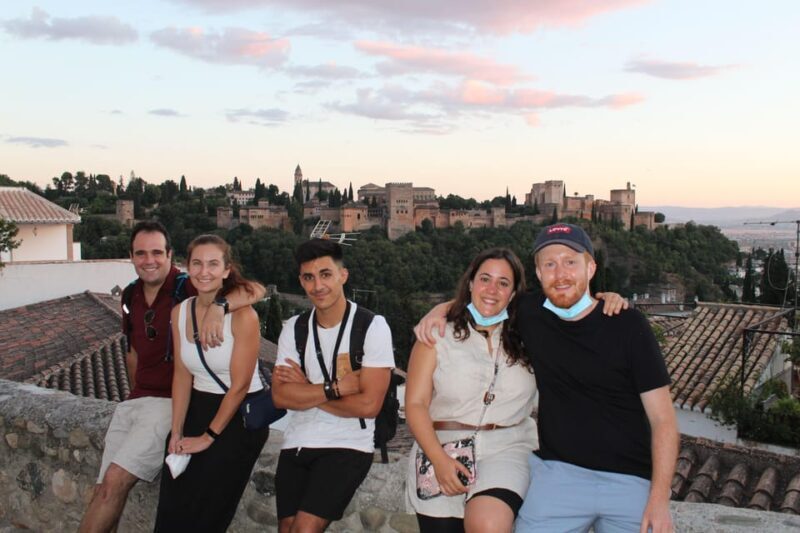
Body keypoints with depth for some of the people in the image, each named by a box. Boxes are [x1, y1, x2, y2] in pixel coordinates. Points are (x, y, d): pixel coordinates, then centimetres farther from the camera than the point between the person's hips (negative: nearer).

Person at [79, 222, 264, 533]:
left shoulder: (189, 289, -12)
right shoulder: (131, 295, 9)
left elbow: (256, 290, -25)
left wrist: (218, 306, -42)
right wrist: (136, 395, 19)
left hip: (172, 402, -7)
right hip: (134, 402, 7)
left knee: (114, 482, -17)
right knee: (104, 493, 4)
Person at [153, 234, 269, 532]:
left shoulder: (242, 315, -19)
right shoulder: (179, 312, -1)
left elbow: (239, 385, -16)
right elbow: (182, 376, 2)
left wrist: (209, 437, -10)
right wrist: (176, 432, -3)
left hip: (242, 415, -5)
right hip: (199, 408, 5)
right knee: (171, 508, 3)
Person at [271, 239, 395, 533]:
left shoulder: (373, 327, -10)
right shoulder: (294, 328, 5)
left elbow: (368, 405, -16)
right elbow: (280, 396, -6)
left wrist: (306, 390, -10)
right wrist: (336, 388, -17)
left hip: (348, 446, -5)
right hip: (296, 445, 5)